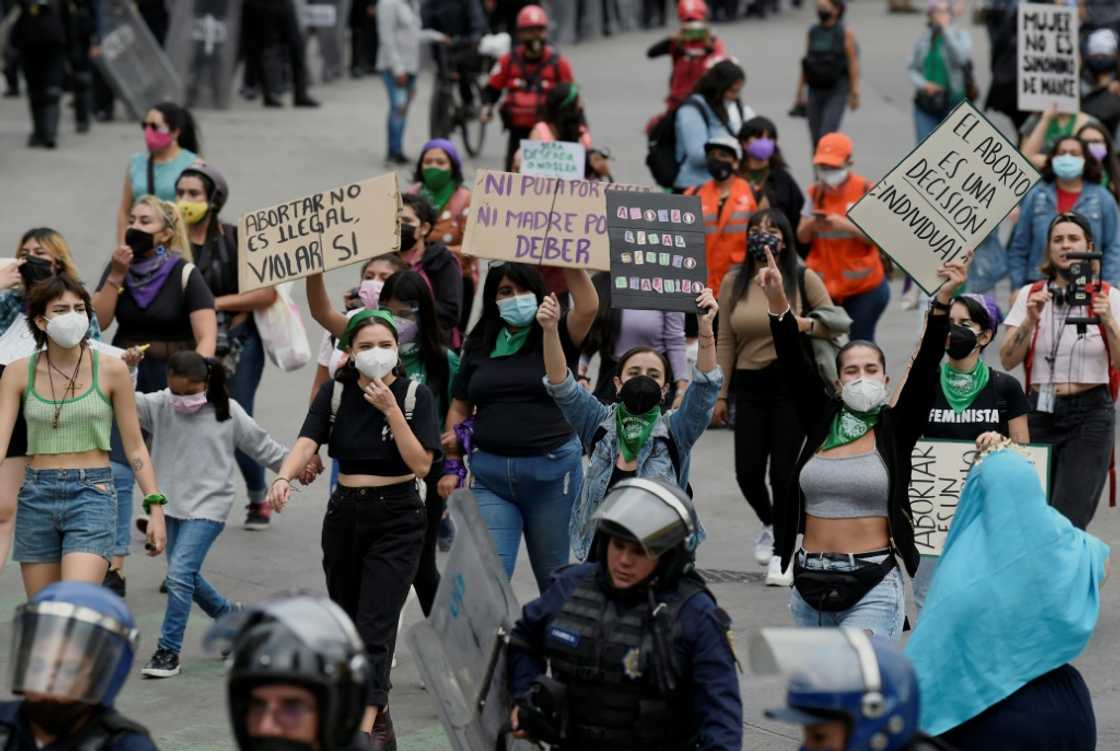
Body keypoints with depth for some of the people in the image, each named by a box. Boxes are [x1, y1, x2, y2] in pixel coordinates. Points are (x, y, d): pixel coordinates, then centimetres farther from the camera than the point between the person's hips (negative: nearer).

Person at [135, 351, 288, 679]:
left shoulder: (228, 413, -4)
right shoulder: (160, 406, 0)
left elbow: (261, 446, 8)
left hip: (207, 507, -4)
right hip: (172, 504, 4)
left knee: (180, 574, -16)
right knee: (186, 578, 15)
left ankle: (169, 651, -10)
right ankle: (229, 615, 42)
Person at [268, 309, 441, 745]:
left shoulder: (415, 396, -5)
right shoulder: (335, 394, 0)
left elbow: (421, 464, -13)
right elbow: (307, 442, -15)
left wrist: (390, 409, -20)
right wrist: (284, 477, -35)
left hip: (397, 518, -4)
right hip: (344, 513, 4)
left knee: (375, 626, -14)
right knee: (347, 622, 12)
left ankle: (363, 730, -23)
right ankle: (378, 712, 31)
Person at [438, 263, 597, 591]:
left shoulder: (554, 338, 2)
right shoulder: (479, 346, 11)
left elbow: (588, 307, -17)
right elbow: (459, 409, 15)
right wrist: (453, 465, 8)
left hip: (551, 469, -2)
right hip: (489, 473, 2)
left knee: (554, 576, 8)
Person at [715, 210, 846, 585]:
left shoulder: (803, 279, -1)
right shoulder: (734, 281, 6)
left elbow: (837, 324, 2)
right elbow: (725, 340, 8)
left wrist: (806, 324, -18)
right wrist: (721, 394, 7)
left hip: (791, 385, -2)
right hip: (749, 385, 2)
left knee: (783, 470, -3)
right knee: (748, 472, -1)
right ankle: (771, 525, 31)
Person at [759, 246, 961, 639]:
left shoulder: (896, 427, 2)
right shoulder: (822, 420, 9)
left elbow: (925, 369, -9)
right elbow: (793, 364, -1)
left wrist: (942, 302, -21)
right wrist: (777, 302, -14)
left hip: (872, 586, -5)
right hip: (810, 583, 5)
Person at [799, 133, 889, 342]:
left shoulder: (865, 191, -6)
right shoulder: (816, 192, 6)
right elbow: (802, 237, 8)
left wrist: (846, 225, -24)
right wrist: (811, 224, -15)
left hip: (863, 285, -3)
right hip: (823, 283, 3)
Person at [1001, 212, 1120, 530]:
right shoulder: (1030, 295, 8)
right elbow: (1008, 361, 1)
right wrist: (1031, 320, -13)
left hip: (1089, 415, -2)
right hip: (1040, 411, 2)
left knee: (1068, 521, -11)